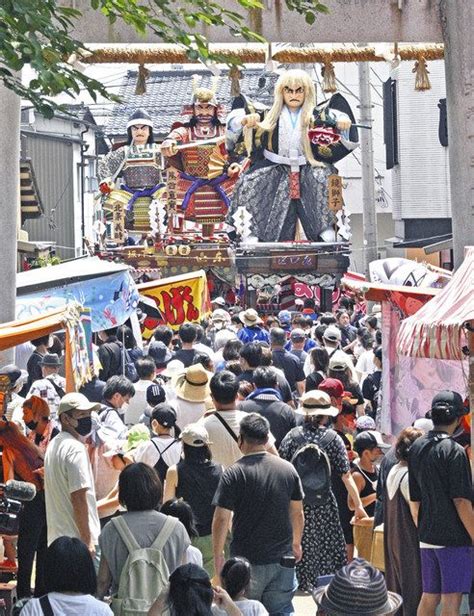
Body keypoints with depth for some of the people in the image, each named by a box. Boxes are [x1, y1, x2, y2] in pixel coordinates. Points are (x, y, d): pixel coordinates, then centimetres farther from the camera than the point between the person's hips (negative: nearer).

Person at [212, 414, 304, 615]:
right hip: (282, 560, 3)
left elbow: (221, 519, -13)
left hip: (246, 561, -3)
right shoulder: (288, 469, 0)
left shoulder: (234, 474, -12)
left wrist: (218, 555, -2)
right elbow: (298, 513, 10)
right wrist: (296, 544, 24)